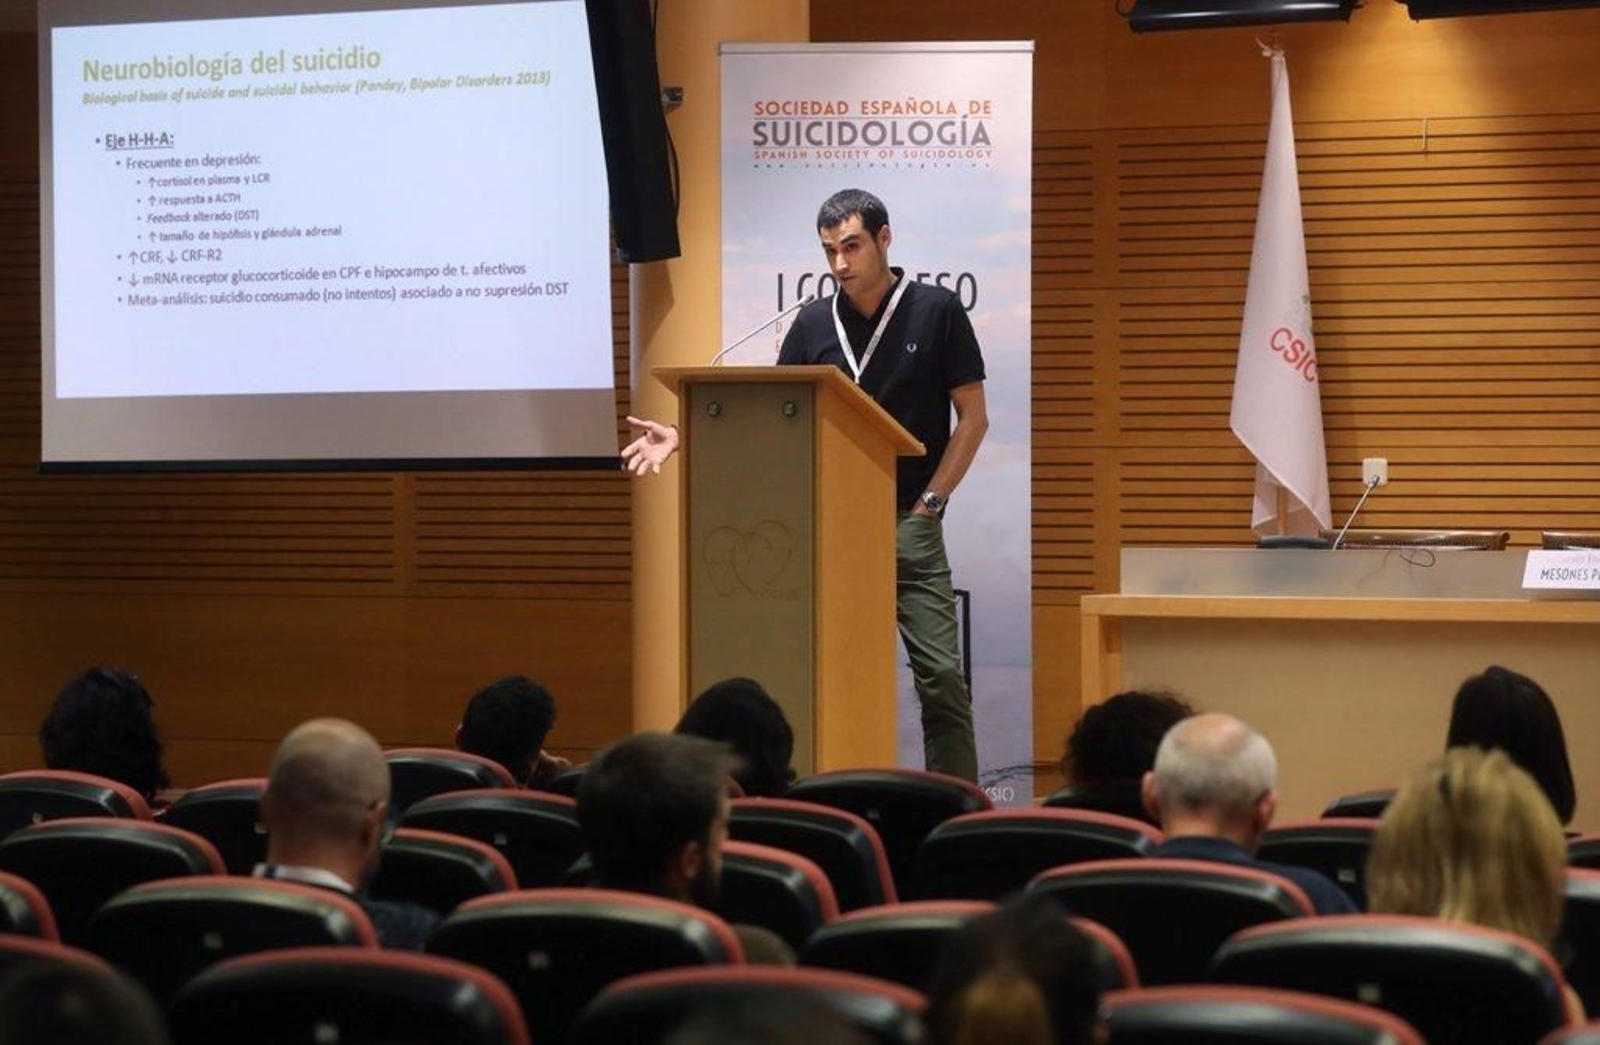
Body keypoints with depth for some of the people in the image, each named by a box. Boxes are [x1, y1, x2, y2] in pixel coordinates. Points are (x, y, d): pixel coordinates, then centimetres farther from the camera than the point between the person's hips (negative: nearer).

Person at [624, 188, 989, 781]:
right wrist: (684, 438, -3)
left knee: (940, 673, -8)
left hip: (908, 523, -3)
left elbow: (973, 417, 1)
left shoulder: (935, 311, -2)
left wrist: (931, 502, -6)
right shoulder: (814, 324, 8)